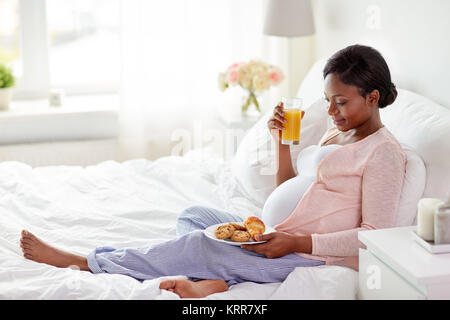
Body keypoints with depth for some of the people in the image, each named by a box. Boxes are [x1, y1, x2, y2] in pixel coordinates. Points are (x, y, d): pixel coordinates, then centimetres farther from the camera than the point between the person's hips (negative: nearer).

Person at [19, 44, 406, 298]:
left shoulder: (384, 153, -11)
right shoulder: (336, 134, 17)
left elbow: (374, 235, -19)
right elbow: (289, 193, 18)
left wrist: (295, 242, -25)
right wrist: (283, 141, 3)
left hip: (316, 257, -10)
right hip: (280, 236, 10)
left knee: (200, 243, -17)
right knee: (194, 215, 5)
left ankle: (80, 261, -9)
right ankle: (209, 279, -22)